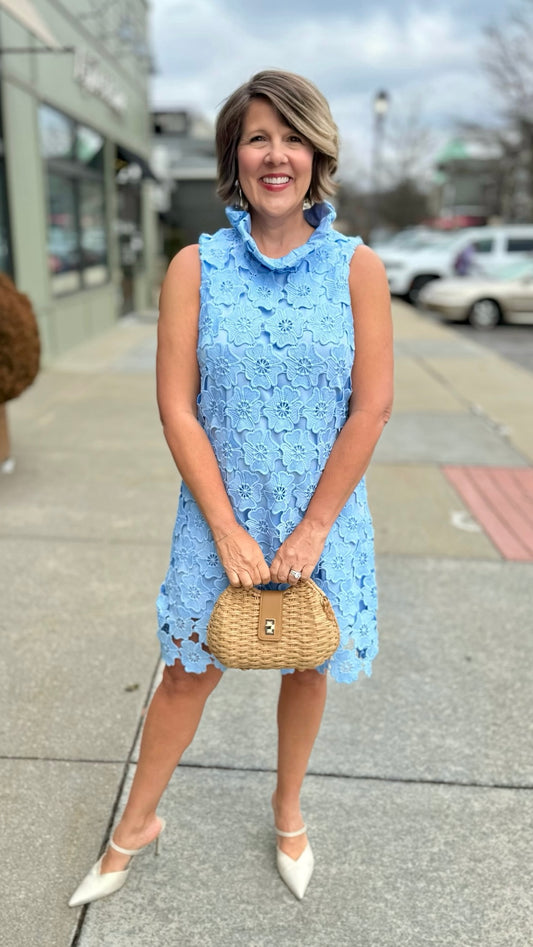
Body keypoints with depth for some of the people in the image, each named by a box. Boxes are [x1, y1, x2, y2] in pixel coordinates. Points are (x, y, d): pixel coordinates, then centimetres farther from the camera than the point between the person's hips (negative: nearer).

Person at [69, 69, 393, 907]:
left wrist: (311, 530, -11)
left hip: (323, 516, 1)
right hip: (220, 515, 0)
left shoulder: (357, 268, -5)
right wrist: (228, 529, -12)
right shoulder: (196, 266, -5)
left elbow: (371, 409, -9)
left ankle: (288, 810, 44)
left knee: (309, 666, 16)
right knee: (190, 670, 12)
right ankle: (136, 825, 37)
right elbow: (177, 407, -9)